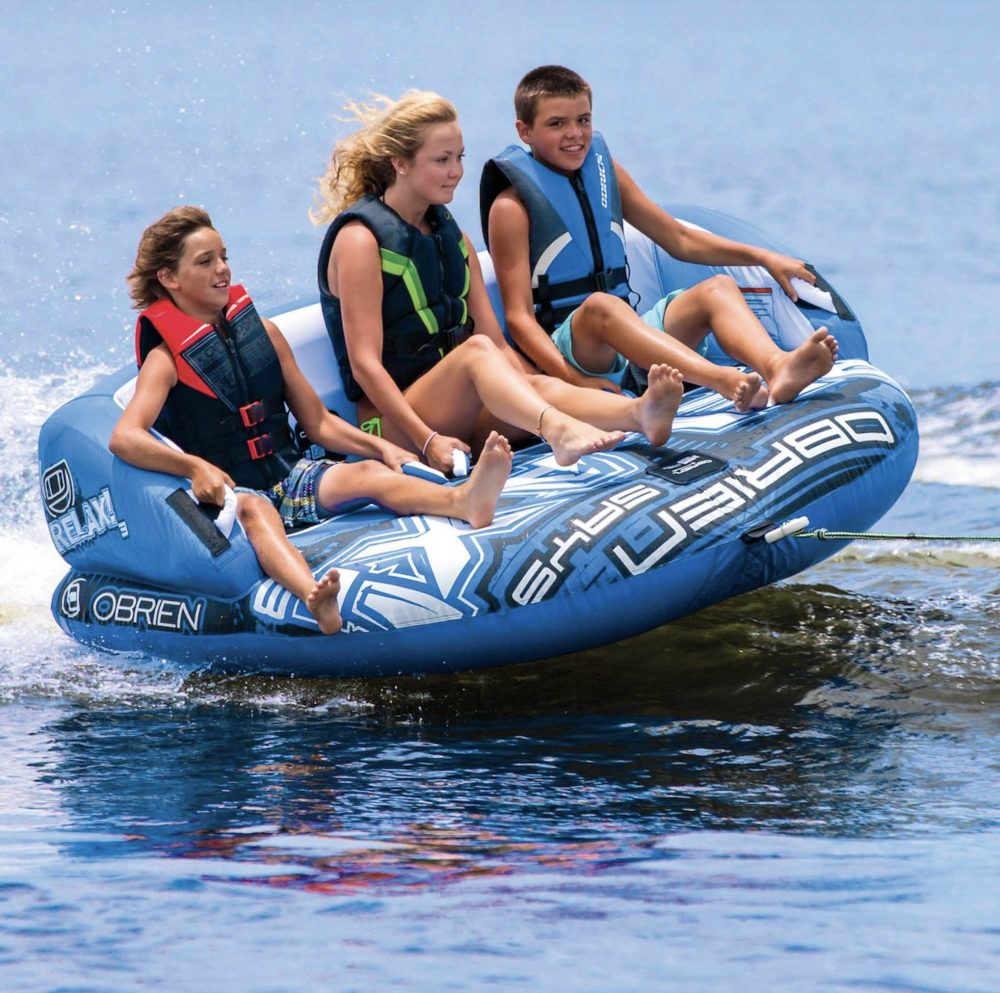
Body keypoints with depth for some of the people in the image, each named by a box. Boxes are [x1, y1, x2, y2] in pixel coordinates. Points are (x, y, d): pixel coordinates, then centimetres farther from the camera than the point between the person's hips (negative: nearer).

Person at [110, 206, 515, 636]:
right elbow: (123, 438, -20)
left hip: (291, 478, 5)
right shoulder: (166, 359, -4)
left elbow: (318, 423, 16)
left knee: (368, 473, -24)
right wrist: (195, 468, -33)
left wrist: (380, 447, 0)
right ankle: (313, 597, -74)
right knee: (253, 510, -40)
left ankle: (465, 501, -56)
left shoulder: (261, 332, 13)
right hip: (228, 493, -5)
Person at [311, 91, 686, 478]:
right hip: (393, 421, -7)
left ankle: (640, 413, -54)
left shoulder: (452, 236, 16)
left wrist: (527, 387, -8)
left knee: (540, 387, -24)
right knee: (476, 350, -33)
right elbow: (365, 364, -16)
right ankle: (559, 429, -62)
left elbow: (498, 344, 11)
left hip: (459, 409, 7)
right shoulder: (360, 240, -7)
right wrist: (428, 441, -25)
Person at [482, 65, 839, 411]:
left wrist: (763, 257, 12)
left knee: (717, 288, -13)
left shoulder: (603, 170, 14)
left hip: (628, 337, 7)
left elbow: (679, 239, 23)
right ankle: (726, 383, -58)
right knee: (600, 306, -37)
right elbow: (519, 317, -13)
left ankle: (779, 368, -46)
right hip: (564, 344, -7)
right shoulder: (512, 207, -5)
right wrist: (576, 378, -28)